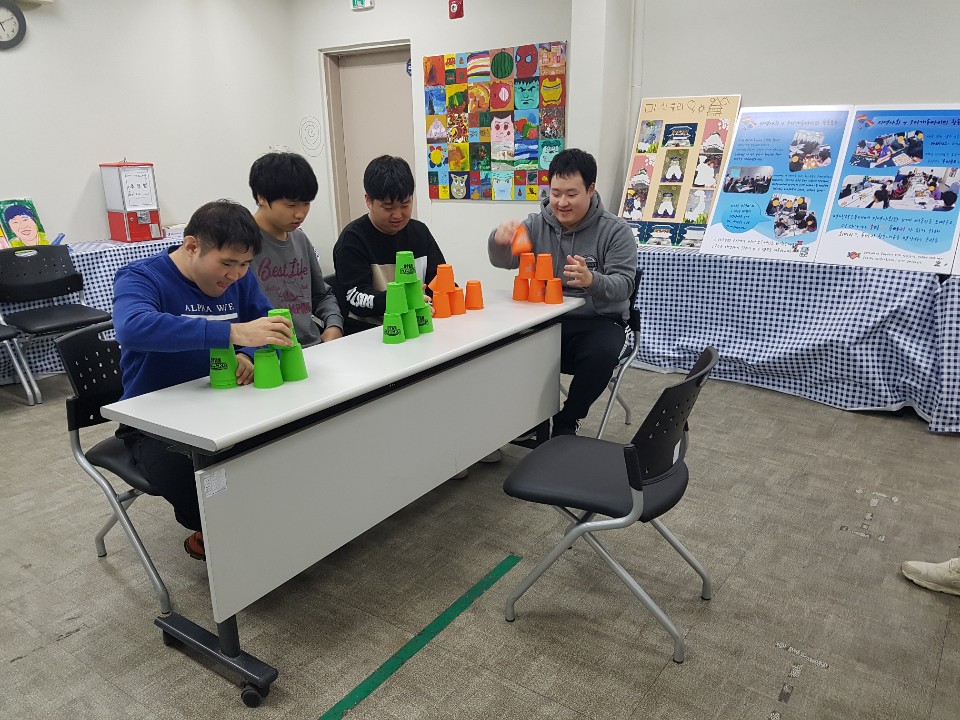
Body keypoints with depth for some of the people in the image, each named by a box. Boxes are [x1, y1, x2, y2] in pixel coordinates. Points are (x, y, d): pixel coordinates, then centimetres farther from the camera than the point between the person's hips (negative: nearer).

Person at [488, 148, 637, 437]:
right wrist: (499, 239, -34)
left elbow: (623, 285, -13)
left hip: (597, 322, -2)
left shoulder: (615, 230, -4)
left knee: (601, 354, -35)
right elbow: (503, 260, -8)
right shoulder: (536, 224, 5)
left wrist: (592, 280, -37)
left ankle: (566, 422, -8)